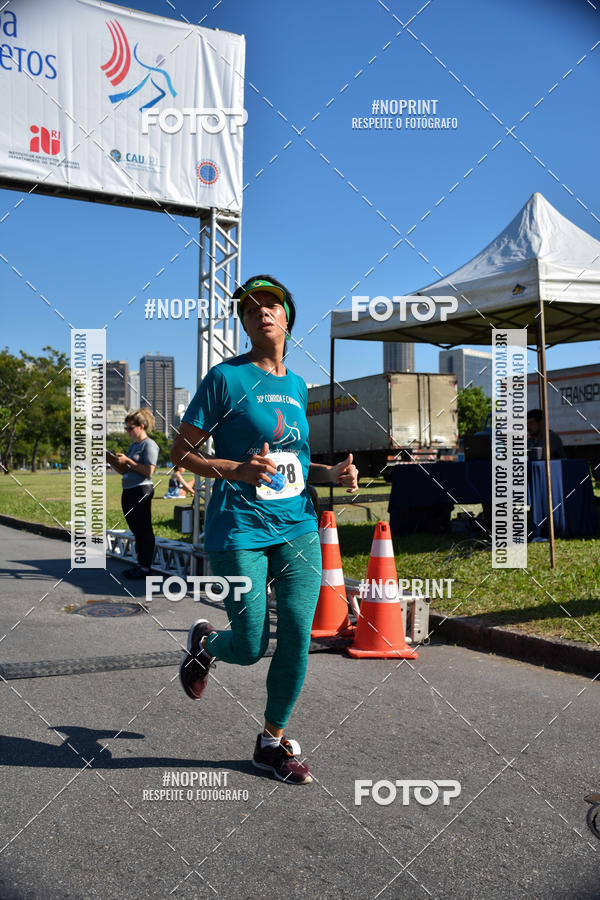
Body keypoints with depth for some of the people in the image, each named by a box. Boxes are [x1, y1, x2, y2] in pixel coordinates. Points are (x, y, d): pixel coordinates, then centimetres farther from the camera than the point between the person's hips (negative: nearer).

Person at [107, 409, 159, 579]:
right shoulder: (132, 446, 19)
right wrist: (112, 461, 8)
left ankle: (146, 567, 0)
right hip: (128, 491, 9)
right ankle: (140, 564, 20)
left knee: (143, 529, -5)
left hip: (142, 490, -9)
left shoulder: (149, 445, -7)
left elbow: (148, 471, -17)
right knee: (136, 529, 13)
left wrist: (127, 461, -15)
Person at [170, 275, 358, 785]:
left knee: (298, 635, -3)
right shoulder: (227, 377, -5)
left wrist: (332, 474, 5)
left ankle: (273, 742, 19)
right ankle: (205, 643, 36)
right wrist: (236, 470, -22)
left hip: (298, 525, 5)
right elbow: (181, 453, -5)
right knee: (251, 647, -1)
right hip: (239, 529, -5)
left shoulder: (296, 385, 13)